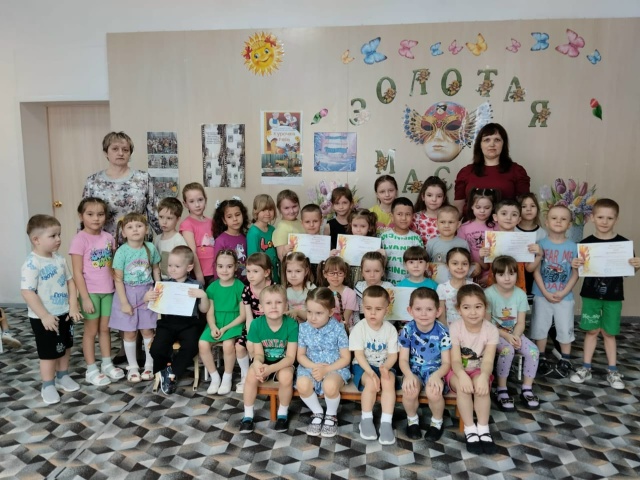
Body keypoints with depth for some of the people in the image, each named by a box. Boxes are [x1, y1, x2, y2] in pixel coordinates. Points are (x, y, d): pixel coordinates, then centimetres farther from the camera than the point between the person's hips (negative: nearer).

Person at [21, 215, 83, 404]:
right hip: (44, 318, -7)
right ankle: (48, 386, 24)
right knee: (49, 352, 6)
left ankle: (63, 376, 40)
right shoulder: (31, 264, -21)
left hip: (64, 313, 7)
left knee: (66, 346, 20)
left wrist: (73, 307, -2)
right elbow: (27, 292, -24)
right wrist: (44, 316, -23)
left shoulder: (60, 259, 1)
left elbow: (70, 282, 6)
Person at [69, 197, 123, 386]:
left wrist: (118, 287, 7)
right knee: (91, 330, 7)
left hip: (108, 291, 5)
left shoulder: (108, 238, 4)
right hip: (91, 292, -5)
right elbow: (77, 272, -12)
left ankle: (107, 364, 29)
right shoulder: (80, 239, -12)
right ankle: (91, 370, 19)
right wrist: (85, 297, -14)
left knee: (105, 328, 15)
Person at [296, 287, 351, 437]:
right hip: (311, 367, 3)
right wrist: (314, 366, -17)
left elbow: (346, 358, -8)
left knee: (330, 386, -35)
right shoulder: (304, 328, -3)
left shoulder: (338, 329, -11)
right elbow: (301, 355, 3)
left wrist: (326, 369, -20)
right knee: (302, 385, -30)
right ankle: (317, 413, 2)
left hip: (335, 368, -3)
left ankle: (331, 415, 0)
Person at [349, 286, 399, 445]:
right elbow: (359, 355, -16)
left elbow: (393, 355, -7)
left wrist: (385, 367, -28)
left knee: (389, 382, -30)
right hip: (363, 366, -1)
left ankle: (386, 422, -22)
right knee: (371, 383, -31)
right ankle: (366, 420, -10)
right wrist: (371, 372, -29)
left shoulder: (390, 329, -6)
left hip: (384, 366, 2)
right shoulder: (359, 328, -12)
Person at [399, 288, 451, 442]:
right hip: (414, 370, 1)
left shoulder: (442, 332, -13)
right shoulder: (407, 330, -11)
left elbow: (446, 362, -9)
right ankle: (412, 420, 4)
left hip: (435, 370, -1)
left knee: (433, 392, -32)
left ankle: (437, 422, 3)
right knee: (409, 391, -30)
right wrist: (409, 375, -27)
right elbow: (403, 359, -6)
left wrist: (436, 376, -30)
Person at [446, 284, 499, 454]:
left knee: (480, 383, -32)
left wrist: (484, 376, -45)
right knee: (462, 385, -33)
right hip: (458, 371, -1)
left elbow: (488, 360, -22)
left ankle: (483, 429, -19)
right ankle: (470, 429, -19)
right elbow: (455, 360, -21)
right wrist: (462, 375, -44)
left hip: (479, 371, 1)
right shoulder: (454, 328, -15)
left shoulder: (491, 330, -13)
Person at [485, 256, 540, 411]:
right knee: (507, 350, -33)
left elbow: (520, 322, -3)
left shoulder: (520, 294, -3)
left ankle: (527, 389, -1)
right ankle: (501, 390, -16)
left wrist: (515, 335, -22)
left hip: (514, 333, 5)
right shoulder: (489, 294, -16)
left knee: (533, 350, -19)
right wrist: (506, 336, -24)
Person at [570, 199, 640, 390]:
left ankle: (612, 370, 23)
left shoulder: (623, 243, -5)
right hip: (591, 294, 0)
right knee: (591, 330, 8)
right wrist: (575, 264, -20)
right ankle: (586, 368, 18)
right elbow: (581, 268, 1)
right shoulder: (586, 243, -5)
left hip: (613, 295, 0)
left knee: (608, 332, 9)